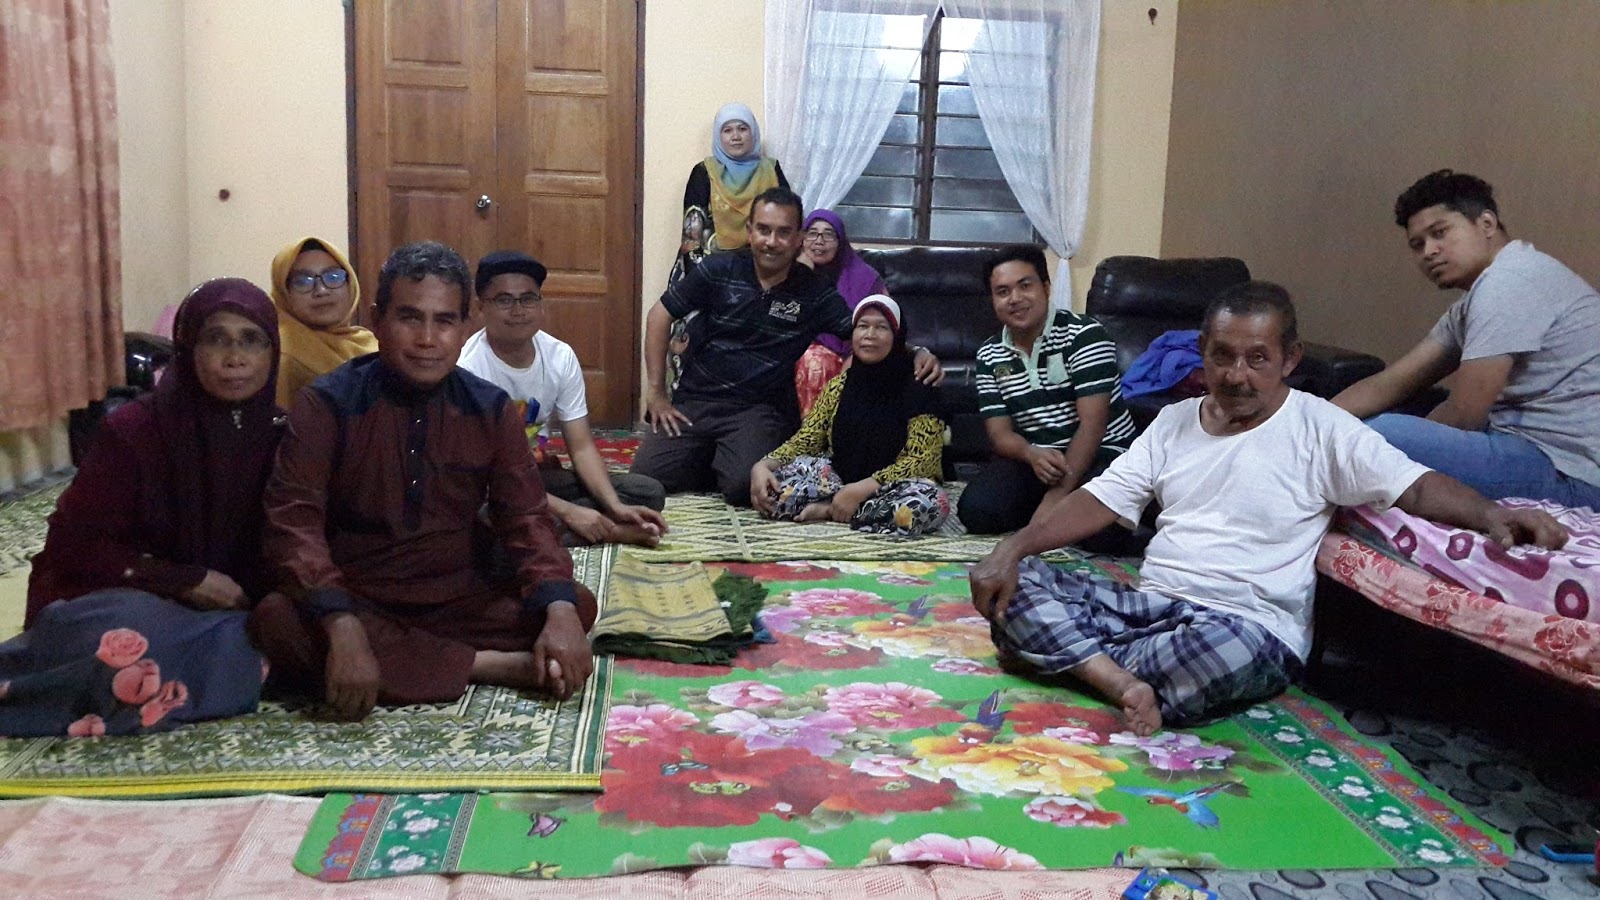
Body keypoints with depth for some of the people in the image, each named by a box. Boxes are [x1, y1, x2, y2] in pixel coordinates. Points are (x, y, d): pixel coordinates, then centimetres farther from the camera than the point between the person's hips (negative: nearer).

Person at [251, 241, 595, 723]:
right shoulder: (328, 404, -9)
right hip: (356, 602, -2)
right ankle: (493, 666, -28)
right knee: (276, 620, -34)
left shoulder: (491, 409, 0)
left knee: (578, 605, -16)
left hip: (457, 599, 2)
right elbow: (295, 522, -18)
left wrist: (560, 611, -22)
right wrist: (342, 627, -36)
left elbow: (525, 518, -2)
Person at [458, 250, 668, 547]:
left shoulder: (561, 357, -5)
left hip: (538, 474, 5)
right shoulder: (467, 368, -23)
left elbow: (581, 447, -4)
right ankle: (608, 531, -22)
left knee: (648, 493, -7)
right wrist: (568, 512, -30)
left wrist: (615, 506, -21)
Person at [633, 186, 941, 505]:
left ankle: (728, 462, 9)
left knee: (743, 486, -29)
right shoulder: (718, 270, -2)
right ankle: (709, 459, 15)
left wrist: (917, 353, -23)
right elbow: (660, 315, 5)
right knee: (646, 475, -16)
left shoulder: (815, 292, -3)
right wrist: (656, 392, 0)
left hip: (758, 410, -1)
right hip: (695, 401, 2)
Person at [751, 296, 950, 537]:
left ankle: (829, 510, -20)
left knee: (929, 503, -37)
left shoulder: (917, 389, -11)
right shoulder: (840, 385, 3)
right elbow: (805, 439, 3)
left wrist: (861, 489, -26)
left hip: (891, 485, -2)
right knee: (769, 482, -16)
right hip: (840, 476, 3)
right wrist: (763, 466, -17)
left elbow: (923, 459, -16)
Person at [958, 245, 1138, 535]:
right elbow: (1000, 432, 1)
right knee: (975, 511, -23)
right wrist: (1031, 454, -26)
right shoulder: (989, 356, 4)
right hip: (1032, 457, 4)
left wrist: (1056, 496, -27)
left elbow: (1092, 424, -19)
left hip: (1100, 454, -3)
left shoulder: (1084, 334, -13)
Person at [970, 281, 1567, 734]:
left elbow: (1414, 487, -10)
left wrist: (1489, 513, -32)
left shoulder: (1321, 430, -1)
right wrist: (1013, 548, -6)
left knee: (1230, 650, -42)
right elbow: (1101, 501, 7)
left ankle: (1064, 656, -19)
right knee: (1016, 586, -15)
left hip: (1252, 626, -4)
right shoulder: (1174, 421, 13)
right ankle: (1124, 682, -30)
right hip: (1150, 602, 5)